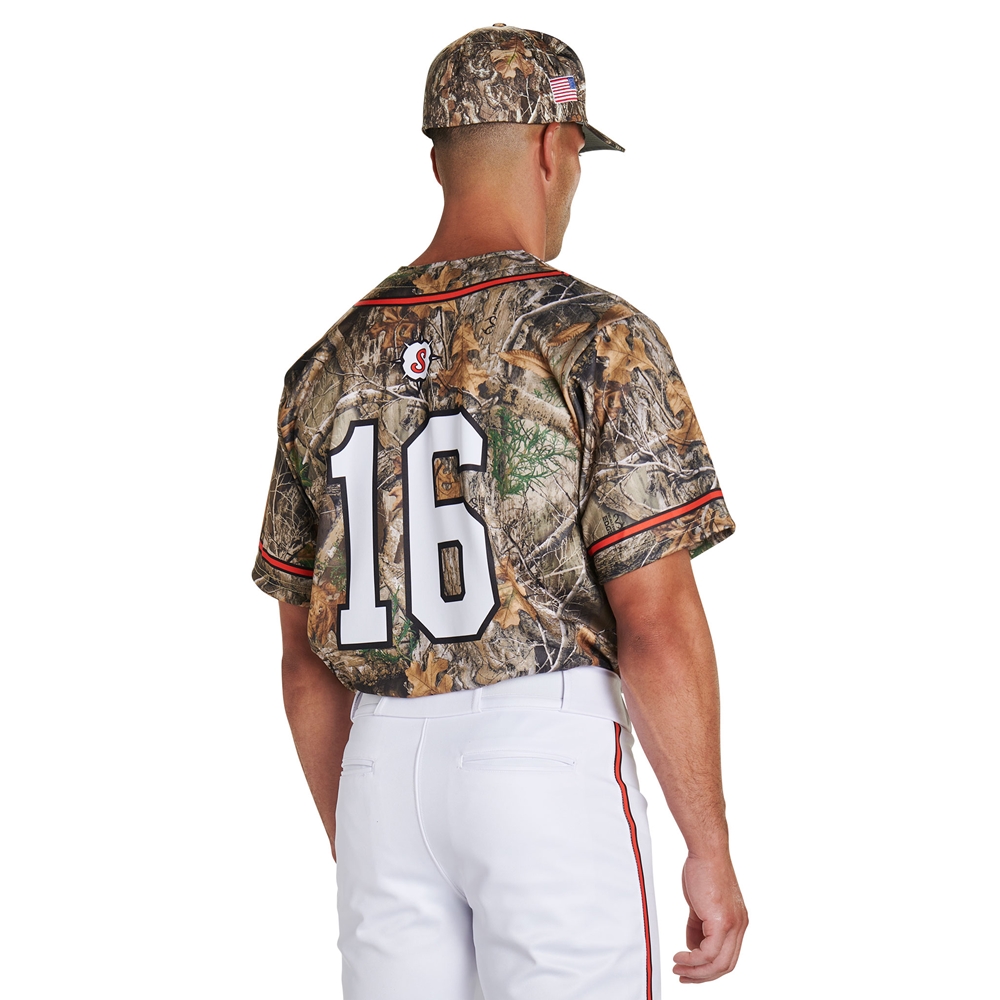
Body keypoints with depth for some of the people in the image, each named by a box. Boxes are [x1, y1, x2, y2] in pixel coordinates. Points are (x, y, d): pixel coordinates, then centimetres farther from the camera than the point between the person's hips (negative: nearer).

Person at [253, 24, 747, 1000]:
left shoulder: (328, 364, 11)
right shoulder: (597, 336, -6)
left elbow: (306, 660, 14)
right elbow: (656, 623, -12)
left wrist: (353, 853, 22)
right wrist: (710, 849, -5)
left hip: (381, 770, 5)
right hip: (552, 753, -5)